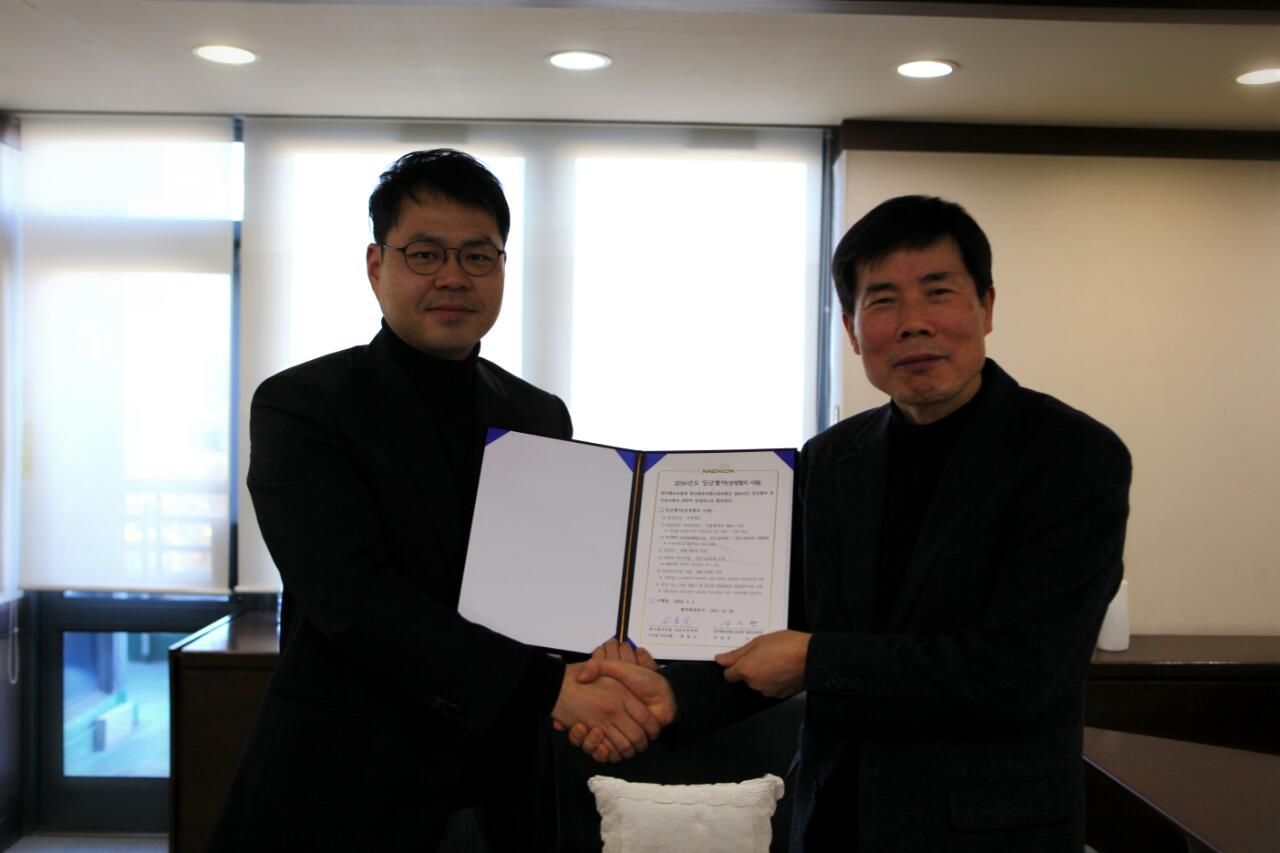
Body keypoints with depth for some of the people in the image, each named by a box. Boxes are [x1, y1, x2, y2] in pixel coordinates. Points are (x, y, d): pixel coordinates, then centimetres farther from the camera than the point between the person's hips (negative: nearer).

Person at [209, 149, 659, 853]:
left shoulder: (543, 418, 7)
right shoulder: (300, 406, -9)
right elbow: (353, 596, -20)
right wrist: (547, 685, -27)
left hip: (506, 791, 5)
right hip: (345, 795, -4)